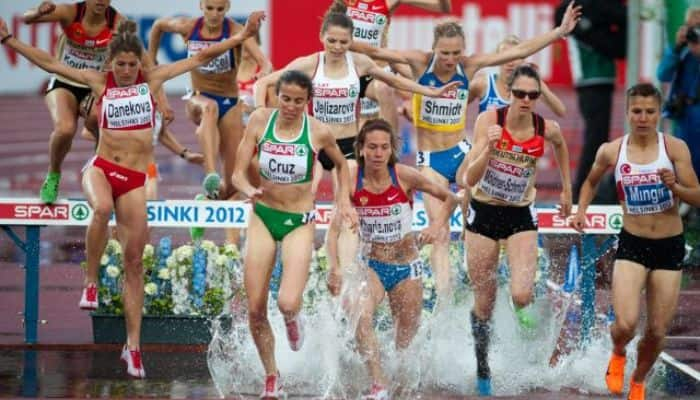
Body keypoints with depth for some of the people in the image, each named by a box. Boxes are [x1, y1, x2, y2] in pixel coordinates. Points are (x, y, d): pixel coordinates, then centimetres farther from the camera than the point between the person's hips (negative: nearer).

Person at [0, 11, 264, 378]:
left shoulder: (153, 80, 5)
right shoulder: (99, 82, 4)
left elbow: (202, 57, 8)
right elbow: (49, 63, 2)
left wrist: (243, 35, 5)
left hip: (135, 178, 1)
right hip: (101, 167, -1)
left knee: (134, 262, 1)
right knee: (102, 209, -38)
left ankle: (133, 346, 5)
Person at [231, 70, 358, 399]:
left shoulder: (319, 132, -9)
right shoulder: (260, 120, -6)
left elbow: (341, 164, 13)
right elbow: (238, 173, -5)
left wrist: (344, 201, 2)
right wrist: (249, 190, -25)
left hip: (299, 222, -2)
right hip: (263, 216, 2)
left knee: (287, 304, -20)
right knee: (255, 310, -1)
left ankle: (293, 319, 19)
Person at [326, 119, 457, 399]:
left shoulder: (405, 176, -13)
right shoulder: (351, 179, -11)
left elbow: (450, 198, 0)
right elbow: (335, 228, -10)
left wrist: (437, 226, -17)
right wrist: (335, 268, -23)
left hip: (406, 266, 1)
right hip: (372, 265, -1)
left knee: (406, 339, 10)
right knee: (361, 317, -30)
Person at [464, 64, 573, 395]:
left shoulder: (547, 129, -11)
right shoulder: (489, 120, -17)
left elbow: (561, 146, 17)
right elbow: (470, 179, -22)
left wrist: (566, 189, 20)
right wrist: (489, 148, -38)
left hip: (521, 217, 1)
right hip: (484, 212, -1)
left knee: (521, 295, -20)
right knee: (484, 303, 7)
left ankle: (523, 313, 20)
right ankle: (482, 371, 30)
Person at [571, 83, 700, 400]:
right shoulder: (611, 152, -3)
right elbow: (591, 182, 18)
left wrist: (674, 186, -26)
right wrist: (581, 210, 2)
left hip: (670, 247, 0)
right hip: (632, 245, 0)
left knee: (657, 332, 5)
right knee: (625, 324, -17)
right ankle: (617, 354, 20)